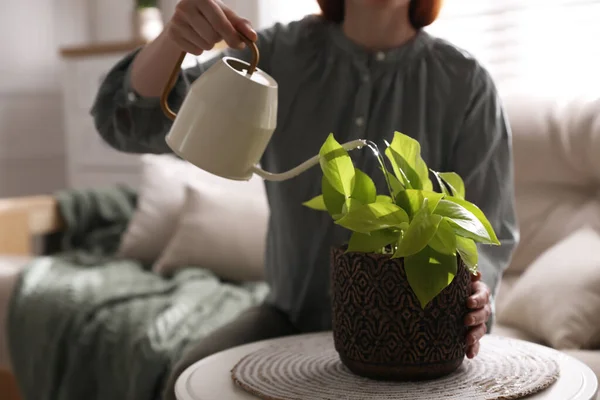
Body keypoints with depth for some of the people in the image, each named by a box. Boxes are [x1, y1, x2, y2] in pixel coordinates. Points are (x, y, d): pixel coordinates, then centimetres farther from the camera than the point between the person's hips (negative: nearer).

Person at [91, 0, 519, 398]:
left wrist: (471, 291, -33)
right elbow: (134, 121, -7)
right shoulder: (281, 55, -4)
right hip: (295, 311, 2)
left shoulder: (464, 82, -9)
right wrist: (171, 39, -29)